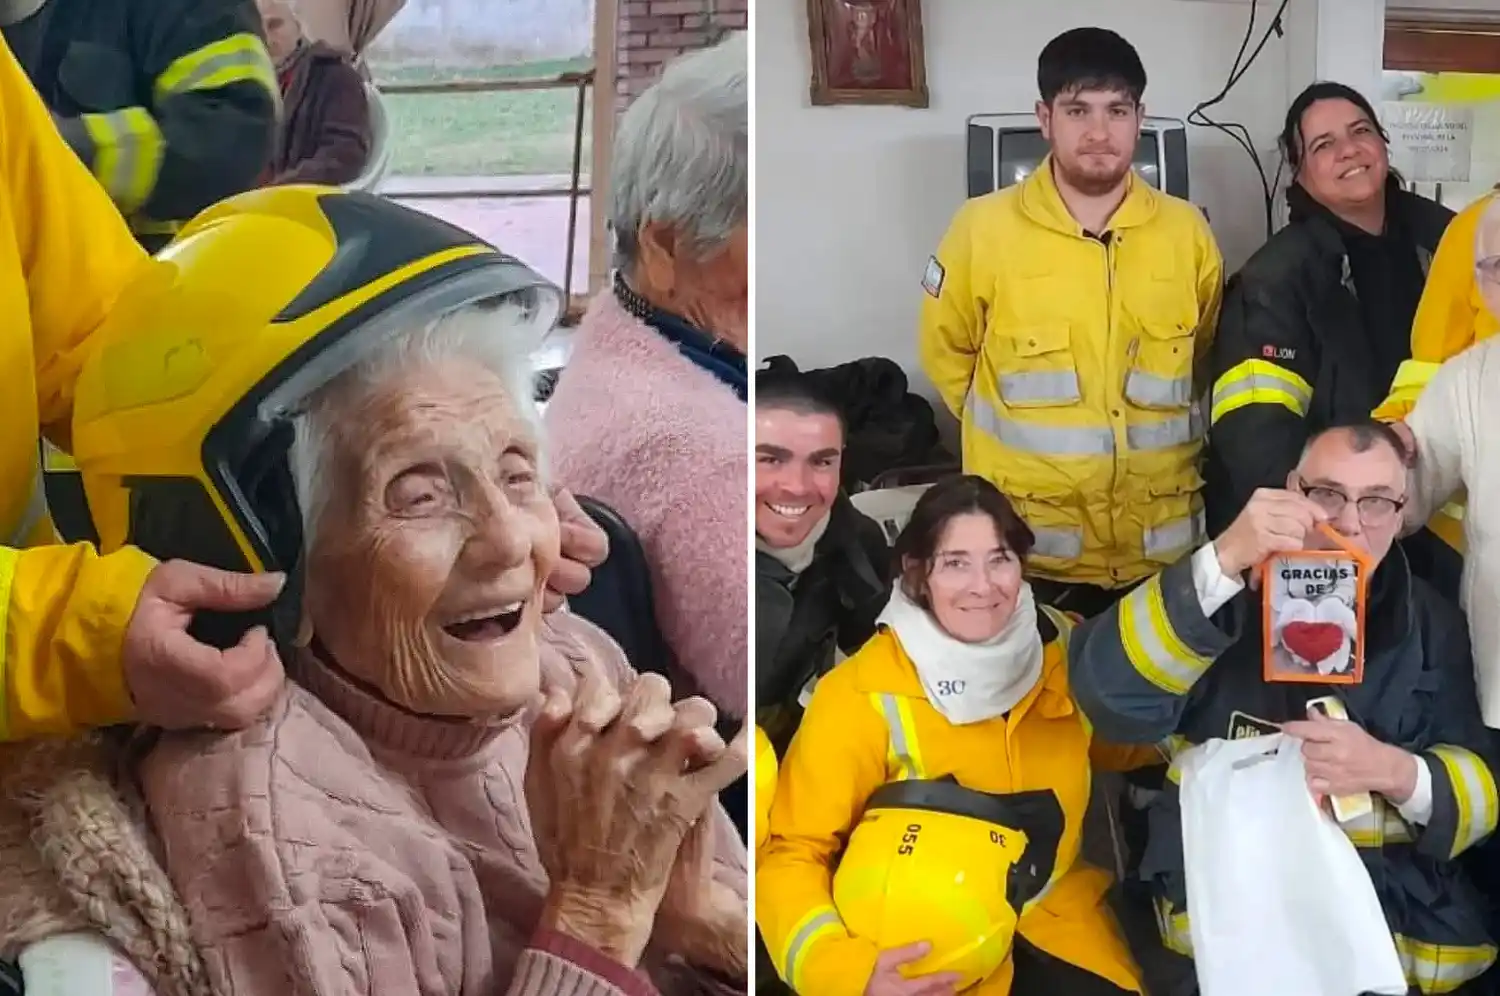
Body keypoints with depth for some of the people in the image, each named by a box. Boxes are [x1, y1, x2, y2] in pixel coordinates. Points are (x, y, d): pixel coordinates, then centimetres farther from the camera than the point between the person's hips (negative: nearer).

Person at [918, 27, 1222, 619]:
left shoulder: (1187, 232, 1)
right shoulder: (984, 228, -7)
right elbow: (945, 353, 7)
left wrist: (1155, 431, 13)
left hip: (1162, 550, 2)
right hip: (1026, 551, -2)